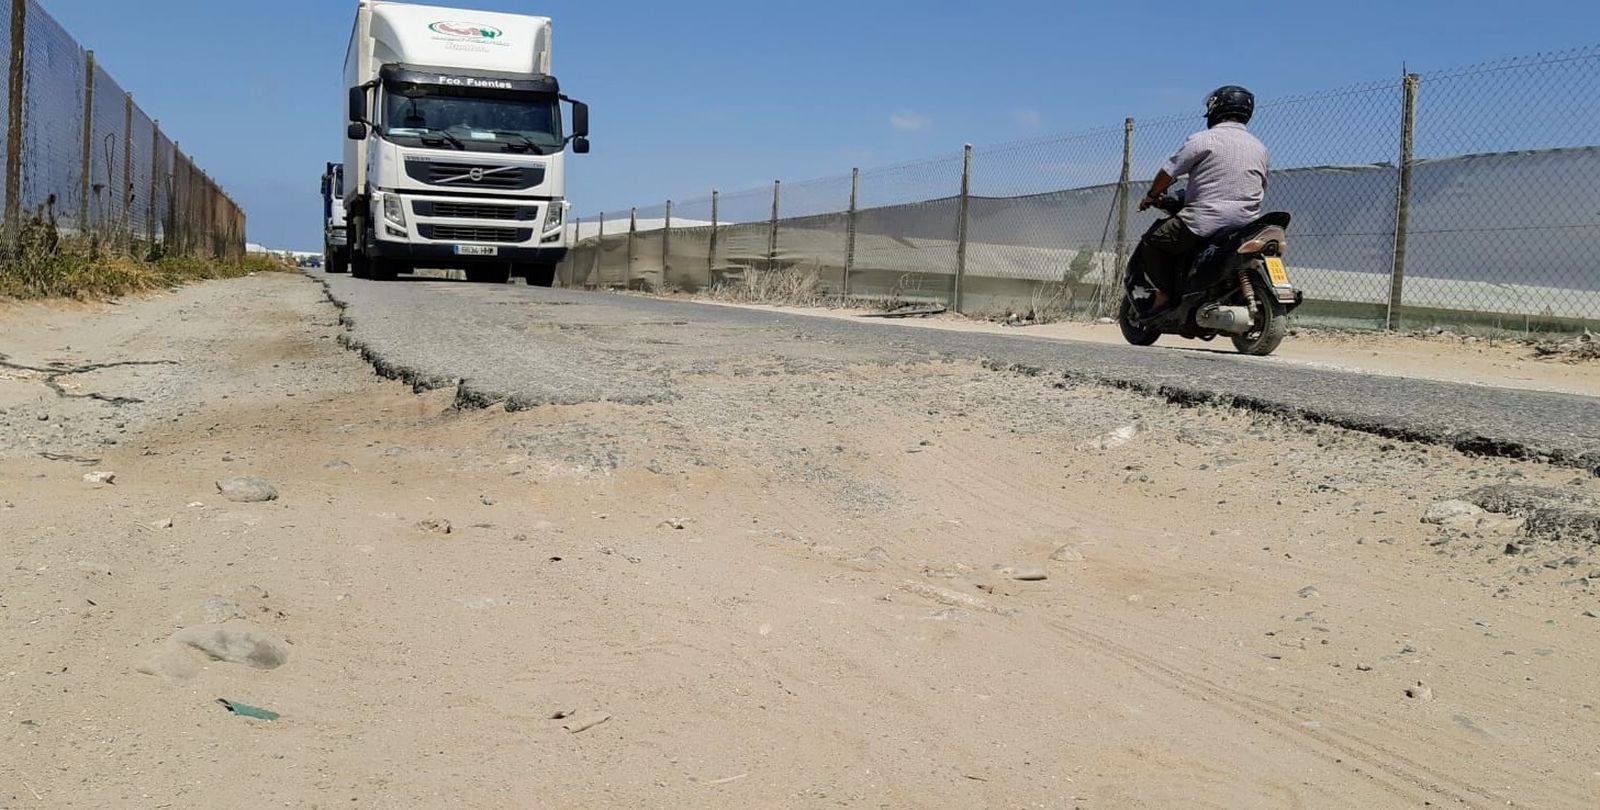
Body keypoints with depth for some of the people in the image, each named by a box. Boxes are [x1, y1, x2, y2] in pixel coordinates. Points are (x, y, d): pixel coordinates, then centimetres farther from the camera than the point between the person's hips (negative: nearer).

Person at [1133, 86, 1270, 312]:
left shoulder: (1203, 140, -3)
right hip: (1245, 226, 7)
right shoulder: (1260, 148, 15)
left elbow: (1168, 173, -3)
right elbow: (1261, 189, 22)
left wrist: (1151, 197, 14)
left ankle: (1165, 295, -5)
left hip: (1205, 221, -6)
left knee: (1151, 244, 7)